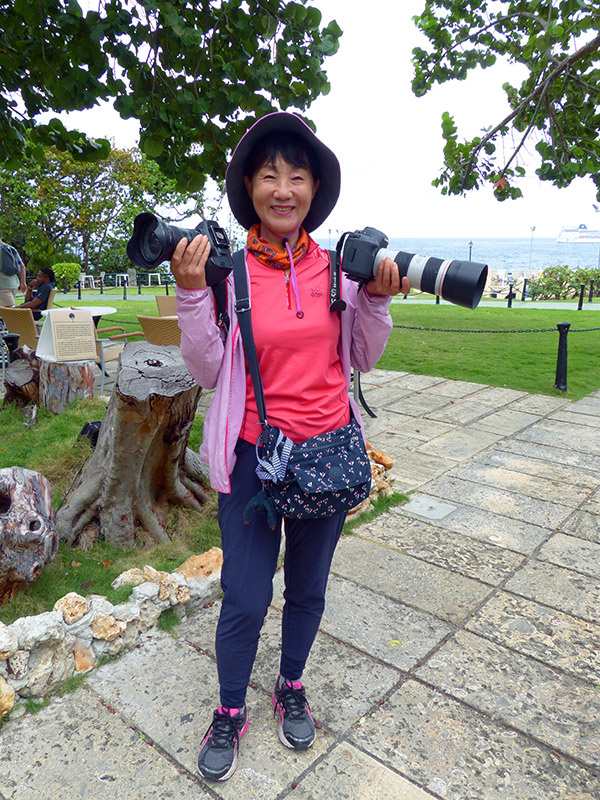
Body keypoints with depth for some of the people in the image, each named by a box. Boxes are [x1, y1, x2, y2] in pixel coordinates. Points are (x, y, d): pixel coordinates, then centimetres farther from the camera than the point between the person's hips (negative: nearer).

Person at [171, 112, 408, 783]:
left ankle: (291, 688, 47)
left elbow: (362, 361, 7)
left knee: (308, 587, 19)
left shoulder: (338, 266, 0)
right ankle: (230, 713, 37)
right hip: (254, 455, -2)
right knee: (245, 598, 8)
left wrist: (376, 300, -8)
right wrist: (192, 294, -17)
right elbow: (208, 372, -7)